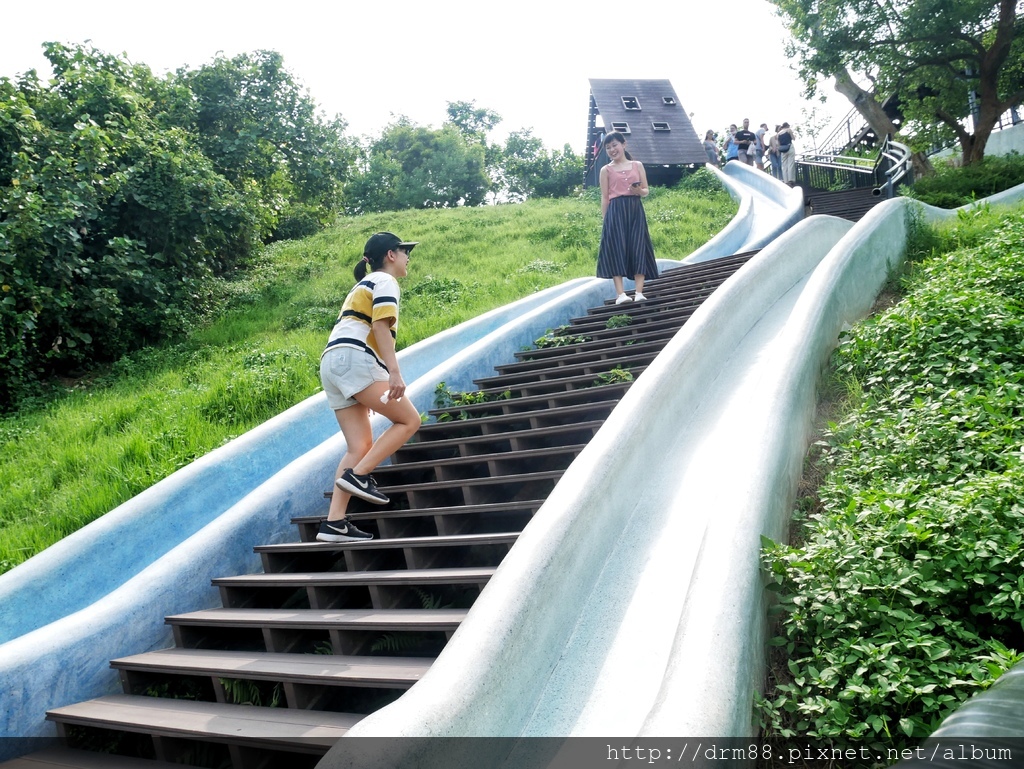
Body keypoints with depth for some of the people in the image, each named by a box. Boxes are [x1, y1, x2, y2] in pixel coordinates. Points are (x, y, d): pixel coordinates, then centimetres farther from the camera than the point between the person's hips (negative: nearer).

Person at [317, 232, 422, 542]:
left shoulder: (363, 285, 33)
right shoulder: (384, 280, 5)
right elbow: (380, 327, -11)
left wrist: (368, 394, 29)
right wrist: (394, 373, -20)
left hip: (331, 364, 9)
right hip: (352, 359, -9)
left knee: (360, 447, 4)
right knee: (409, 420, -3)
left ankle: (333, 523, -3)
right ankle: (358, 475, -12)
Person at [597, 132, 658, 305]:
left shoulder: (637, 165, 13)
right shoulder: (606, 170, 9)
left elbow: (646, 191, 13)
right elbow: (605, 198, 7)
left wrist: (639, 191, -10)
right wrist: (605, 219, -1)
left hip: (635, 210, 1)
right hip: (615, 212, -1)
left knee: (637, 248, -6)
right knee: (616, 249, -10)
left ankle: (639, 292, -7)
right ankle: (620, 294, -11)